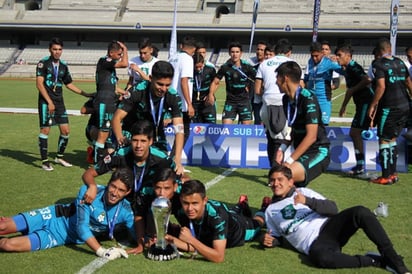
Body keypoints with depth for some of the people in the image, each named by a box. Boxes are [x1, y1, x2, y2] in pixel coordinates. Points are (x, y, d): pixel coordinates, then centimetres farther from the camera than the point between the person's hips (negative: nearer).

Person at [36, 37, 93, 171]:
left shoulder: (63, 66, 11)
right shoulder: (43, 63, -6)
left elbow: (69, 84, 23)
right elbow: (39, 84, -12)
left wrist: (85, 94, 20)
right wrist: (49, 101, -18)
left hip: (59, 101, 6)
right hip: (46, 101, -6)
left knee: (65, 130, 4)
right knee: (45, 130, -5)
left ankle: (59, 157, 23)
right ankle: (45, 161, 5)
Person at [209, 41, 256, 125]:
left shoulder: (247, 67, -5)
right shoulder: (225, 67, -2)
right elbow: (215, 82, 4)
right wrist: (211, 94, -9)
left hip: (244, 101, -1)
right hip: (230, 101, 1)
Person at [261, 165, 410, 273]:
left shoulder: (303, 192, 16)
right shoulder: (271, 211, 21)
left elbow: (333, 208, 3)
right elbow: (278, 237, 28)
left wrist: (308, 201, -14)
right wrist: (270, 241, 4)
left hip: (329, 227, 1)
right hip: (314, 244, -1)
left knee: (360, 212, -30)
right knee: (321, 257, -41)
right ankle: (375, 261, -23)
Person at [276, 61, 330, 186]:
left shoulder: (308, 99, -16)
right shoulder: (286, 99, 9)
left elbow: (311, 136, -21)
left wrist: (289, 160, -21)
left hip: (317, 152, -9)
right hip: (300, 152, 9)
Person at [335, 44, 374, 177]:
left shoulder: (354, 67, -12)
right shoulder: (347, 69, 17)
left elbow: (367, 80, -28)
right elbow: (350, 90, 28)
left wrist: (353, 89, -16)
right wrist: (344, 106, 32)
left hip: (366, 102, -10)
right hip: (361, 104, 10)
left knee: (355, 132, -12)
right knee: (353, 133, 13)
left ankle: (361, 168, -8)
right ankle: (359, 166, 19)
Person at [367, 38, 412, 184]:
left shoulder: (379, 64, -9)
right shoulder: (400, 62, 12)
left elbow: (381, 86, -18)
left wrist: (373, 105, -12)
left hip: (389, 107, -7)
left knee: (384, 140, 1)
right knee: (392, 139, 16)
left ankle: (386, 176, 1)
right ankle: (393, 173, 19)